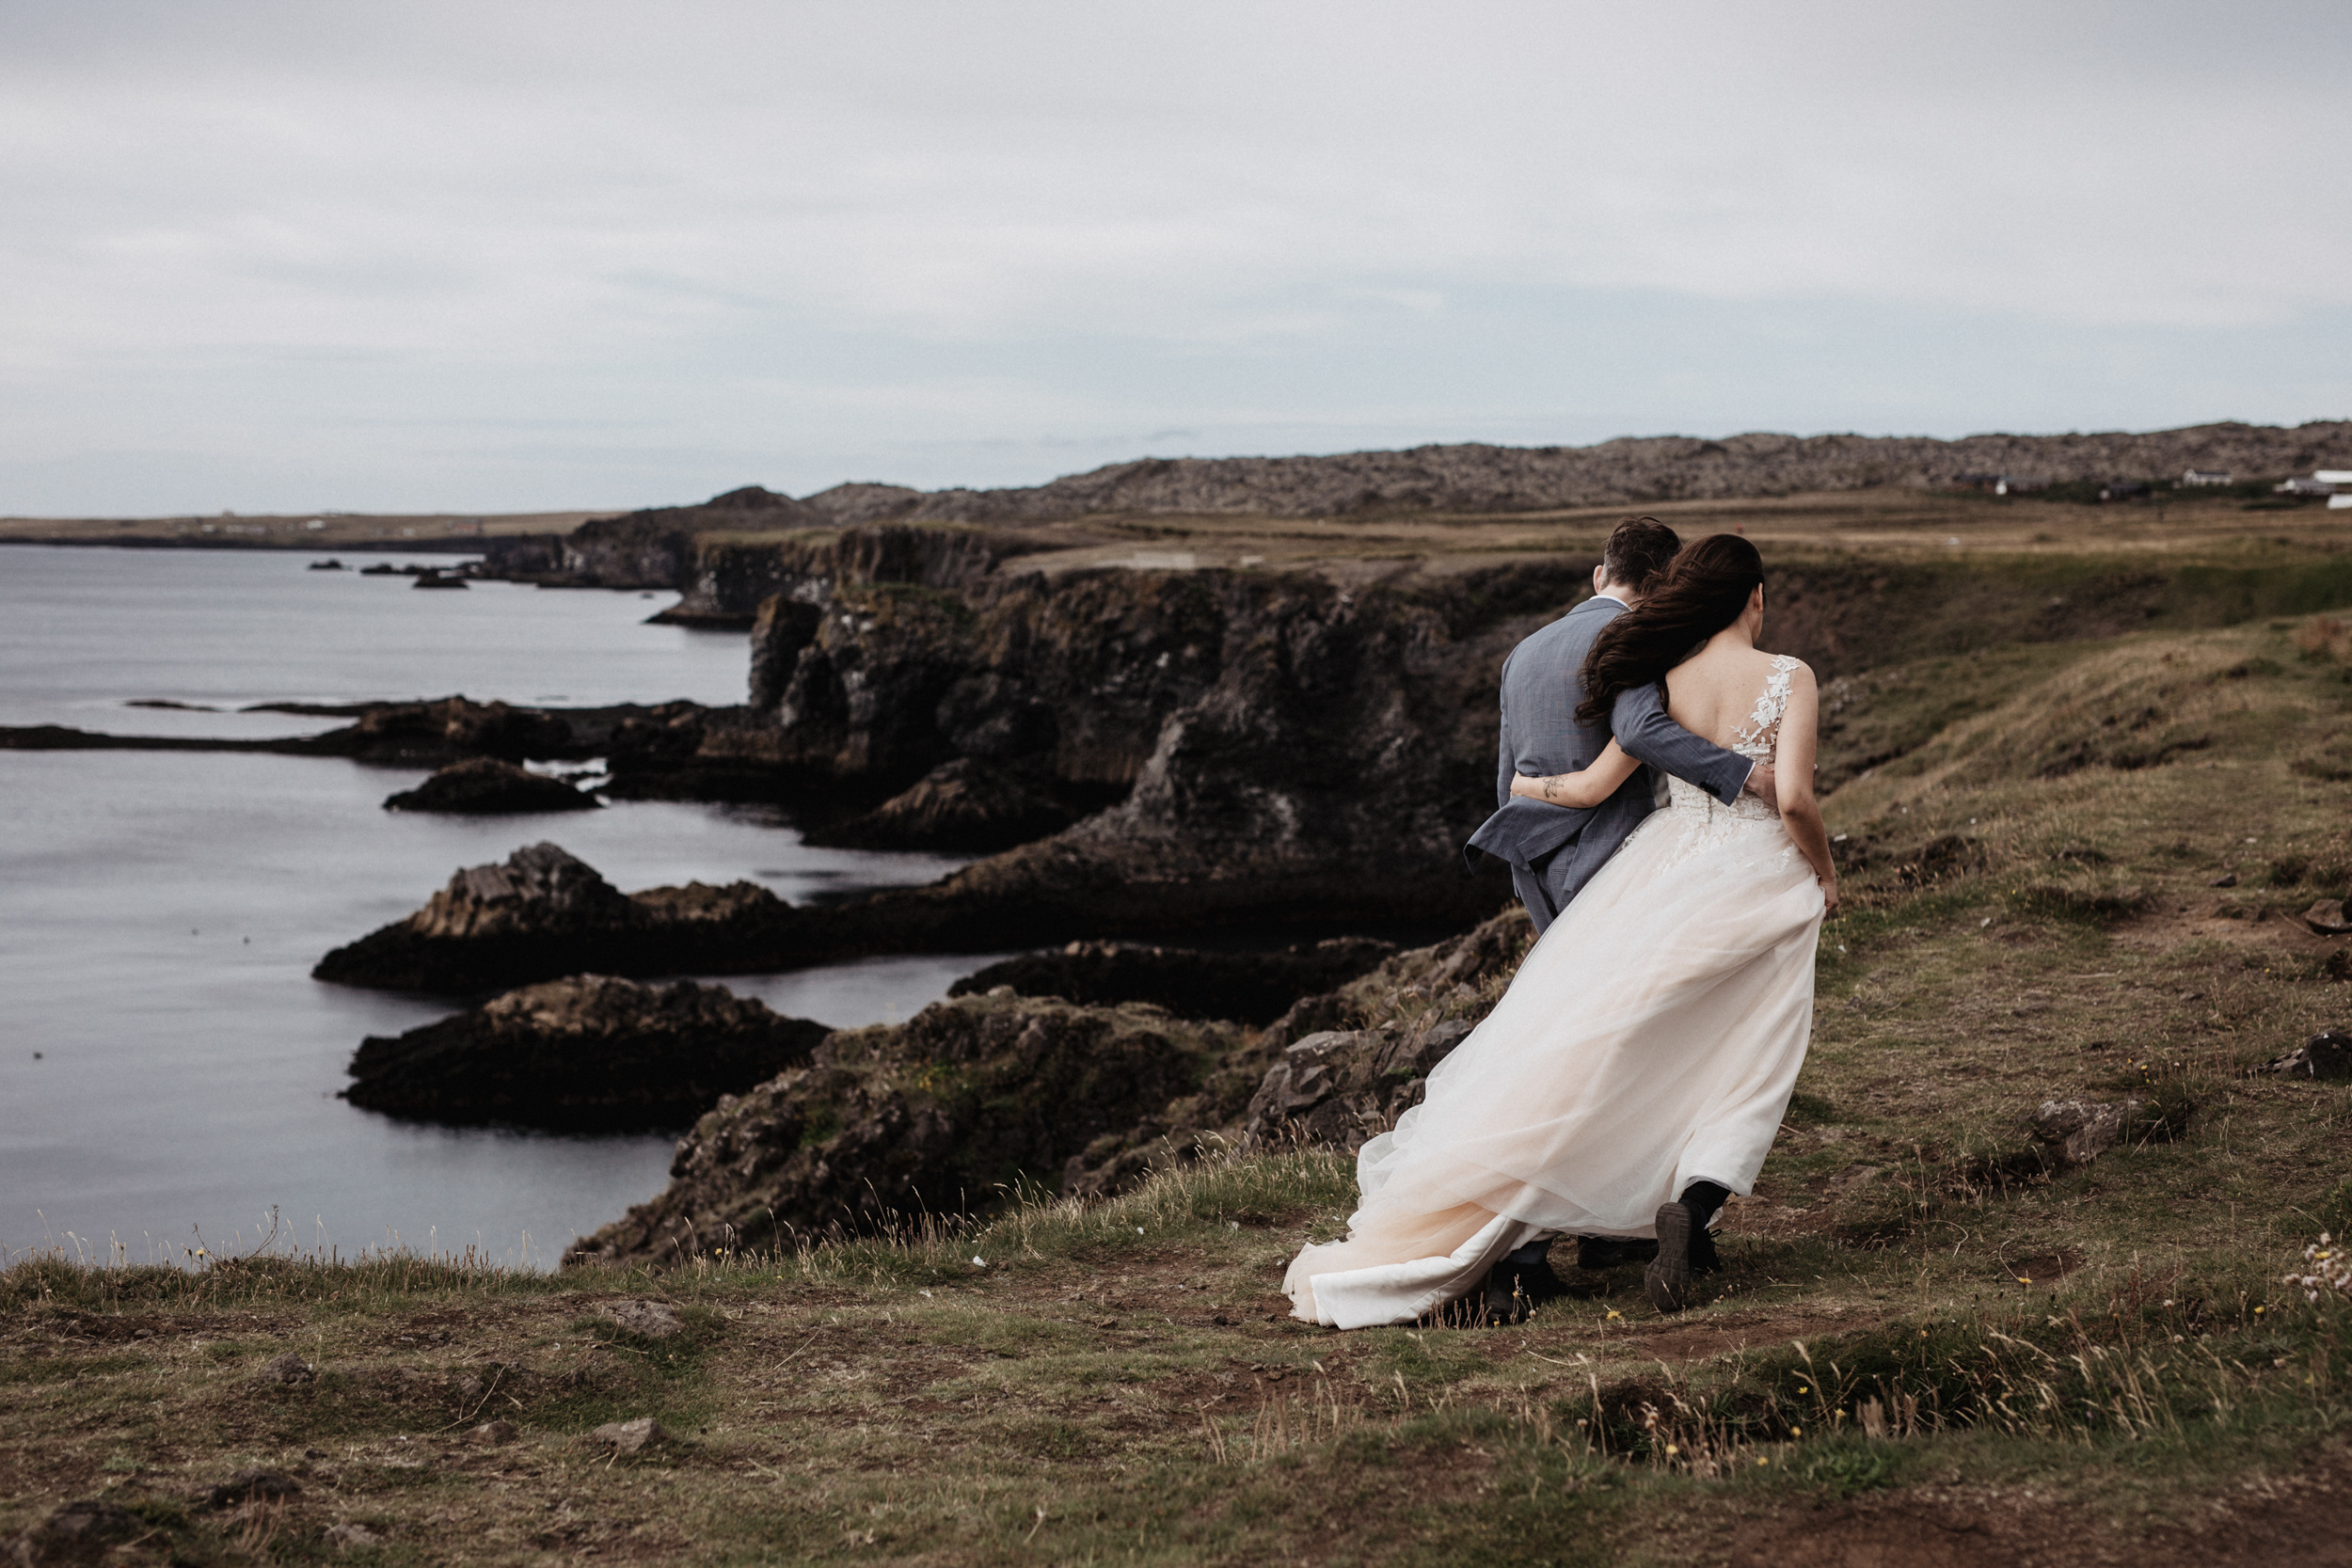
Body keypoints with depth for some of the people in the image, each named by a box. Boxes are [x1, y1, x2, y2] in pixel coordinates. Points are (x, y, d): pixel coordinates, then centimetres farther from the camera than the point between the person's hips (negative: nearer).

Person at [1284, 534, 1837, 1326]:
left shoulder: (1662, 682, 1)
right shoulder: (1789, 678, -8)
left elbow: (1594, 785, 1)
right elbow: (1794, 799, -16)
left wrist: (1522, 786, 21)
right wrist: (1825, 874, 2)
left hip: (1665, 869, 2)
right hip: (1757, 883, -2)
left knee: (1577, 1048, 10)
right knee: (1741, 1078, 6)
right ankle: (1691, 1202, -18)